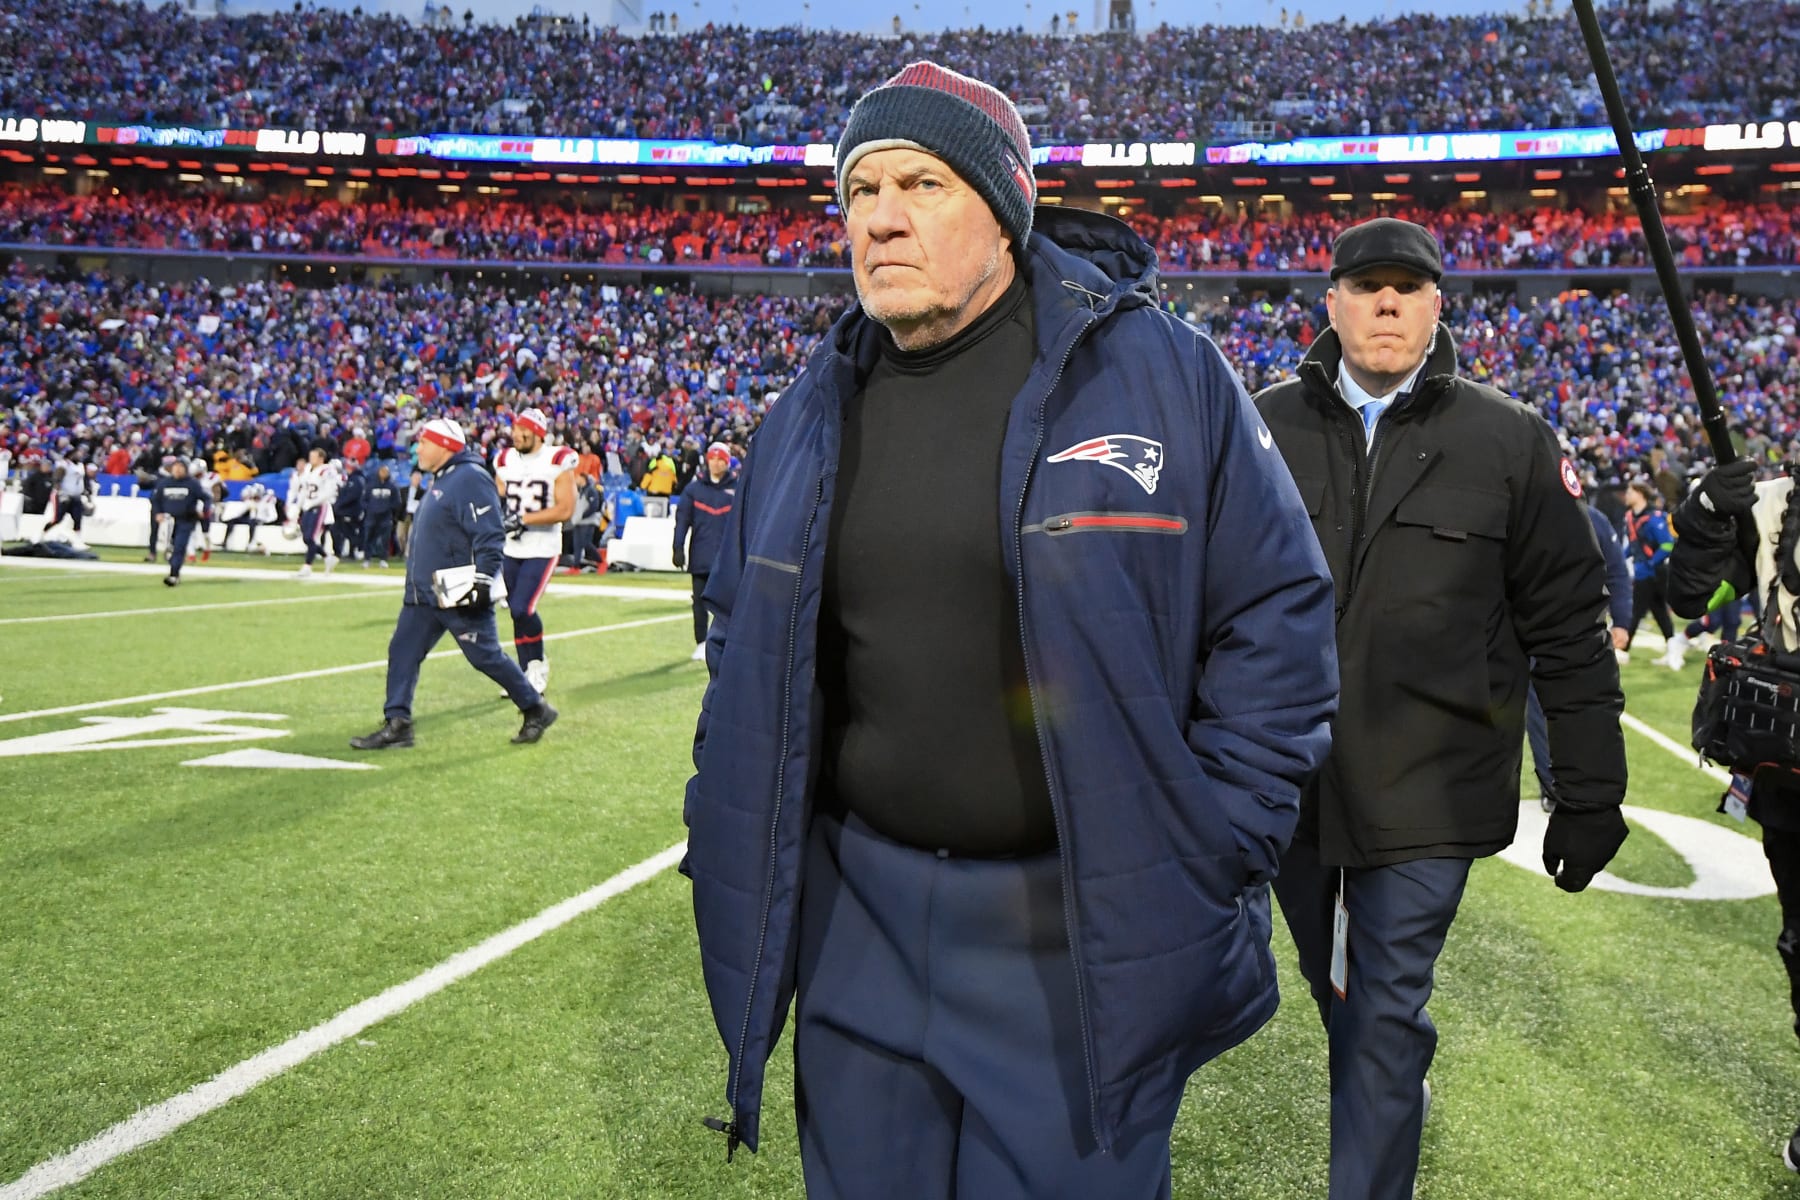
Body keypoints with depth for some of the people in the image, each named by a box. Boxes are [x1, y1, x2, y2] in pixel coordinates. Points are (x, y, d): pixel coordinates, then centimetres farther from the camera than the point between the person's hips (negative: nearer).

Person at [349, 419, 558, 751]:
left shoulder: (470, 478, -16)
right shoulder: (441, 479, 16)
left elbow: (489, 535, -22)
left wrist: (481, 583, -25)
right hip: (425, 594, 10)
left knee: (486, 657, -2)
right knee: (402, 651, 5)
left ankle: (536, 710, 13)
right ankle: (397, 725, 8)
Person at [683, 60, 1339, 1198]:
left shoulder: (1164, 375, -7)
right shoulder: (814, 416, 7)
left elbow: (1277, 614, -5)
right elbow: (746, 644, 16)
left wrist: (1209, 862, -9)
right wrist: (731, 843, 8)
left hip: (1086, 942, -4)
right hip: (855, 926, 4)